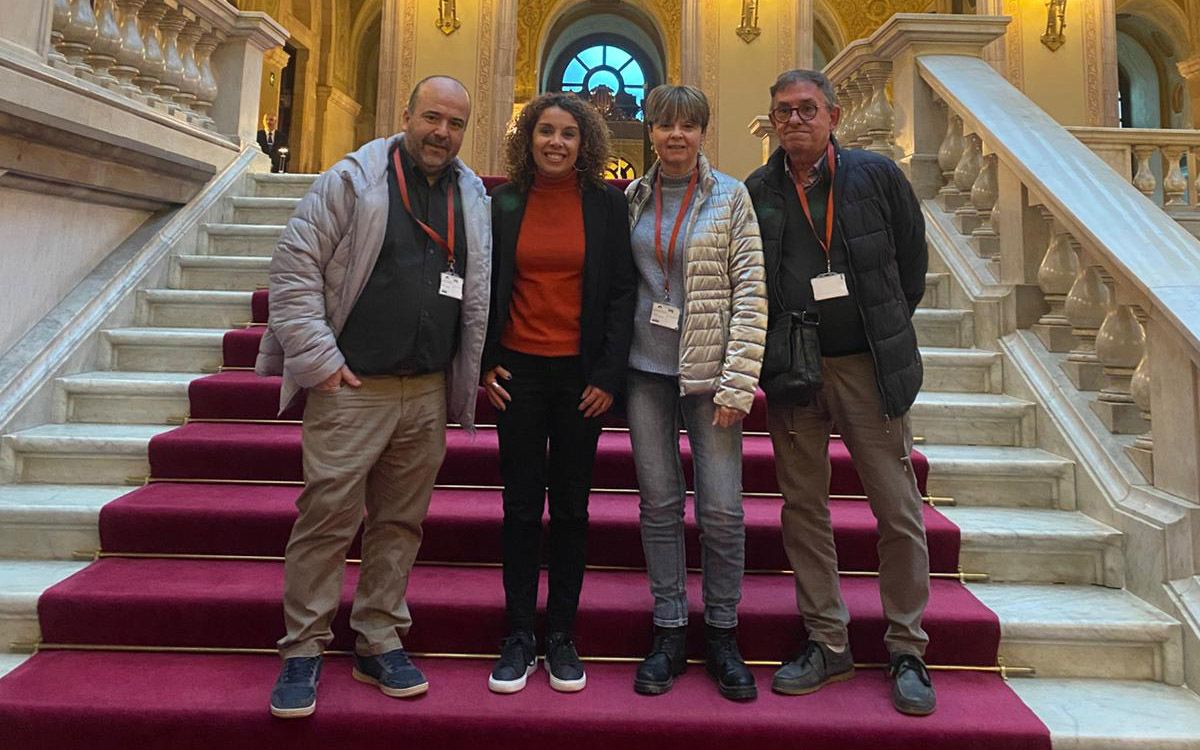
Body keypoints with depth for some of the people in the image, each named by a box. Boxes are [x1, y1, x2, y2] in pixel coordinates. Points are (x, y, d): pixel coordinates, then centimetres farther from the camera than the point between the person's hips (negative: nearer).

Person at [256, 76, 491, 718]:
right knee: (327, 517, 1)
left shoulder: (474, 197, 12)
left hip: (429, 393, 5)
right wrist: (319, 359, -11)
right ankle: (302, 650, 18)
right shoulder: (353, 179, -2)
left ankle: (379, 644, 25)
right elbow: (294, 264, -6)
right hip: (351, 389, -4)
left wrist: (467, 379, 10)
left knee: (401, 522, 11)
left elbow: (478, 295, 17)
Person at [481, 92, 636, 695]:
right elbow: (485, 286, 9)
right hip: (518, 369, 1)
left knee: (570, 505, 7)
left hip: (581, 372, -1)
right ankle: (519, 635, 20)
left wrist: (609, 374, -7)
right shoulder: (504, 202, 6)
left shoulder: (607, 204, 2)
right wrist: (484, 363, 0)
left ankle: (562, 636, 21)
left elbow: (621, 291, 0)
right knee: (521, 505, 6)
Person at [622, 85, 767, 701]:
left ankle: (722, 634, 19)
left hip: (709, 369, -3)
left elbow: (751, 293, -5)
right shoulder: (635, 197, 10)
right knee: (659, 504, 8)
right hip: (646, 370, 3)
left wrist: (737, 382, -12)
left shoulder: (731, 197, 1)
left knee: (722, 509, -1)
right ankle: (669, 633, 22)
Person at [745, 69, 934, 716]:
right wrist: (770, 352, 5)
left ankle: (907, 651, 20)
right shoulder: (755, 192, 4)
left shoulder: (877, 176, 1)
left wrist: (885, 334, 10)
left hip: (868, 367, -1)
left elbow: (912, 262, 9)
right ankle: (826, 643, 24)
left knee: (899, 512, 3)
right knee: (803, 510, 8)